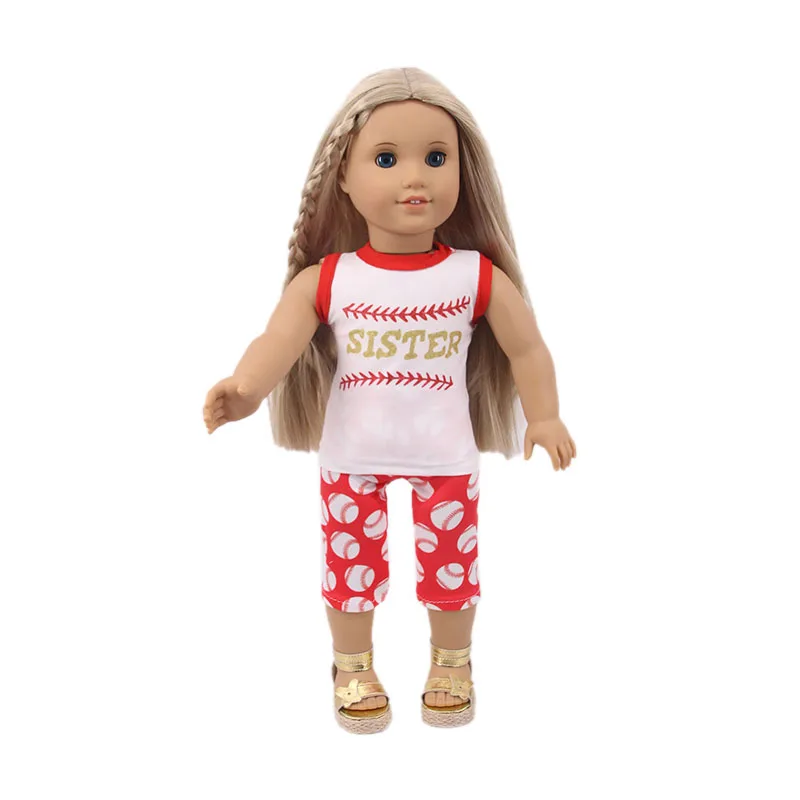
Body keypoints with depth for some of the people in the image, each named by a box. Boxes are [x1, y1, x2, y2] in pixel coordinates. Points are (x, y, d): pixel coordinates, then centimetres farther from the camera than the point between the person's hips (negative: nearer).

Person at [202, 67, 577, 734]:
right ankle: (353, 667, 38)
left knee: (452, 561, 14)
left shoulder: (479, 277, -9)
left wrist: (543, 417, -13)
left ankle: (452, 664, 40)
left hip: (447, 458, 0)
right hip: (351, 457, 0)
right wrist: (244, 388, -39)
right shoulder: (325, 279, -11)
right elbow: (277, 342, -19)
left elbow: (527, 348, -3)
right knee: (351, 562, 14)